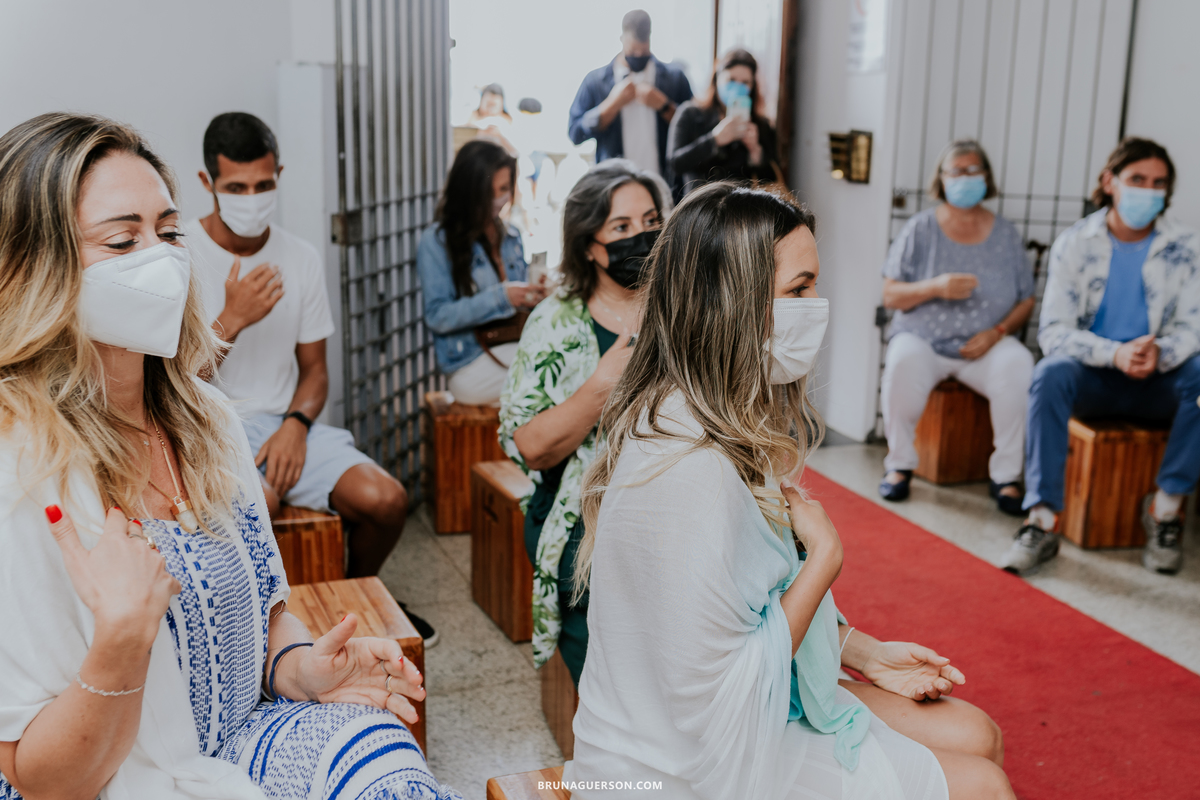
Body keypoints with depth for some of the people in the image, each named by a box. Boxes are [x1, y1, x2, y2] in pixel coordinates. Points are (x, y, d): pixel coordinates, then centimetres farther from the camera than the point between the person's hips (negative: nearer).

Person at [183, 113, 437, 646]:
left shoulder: (301, 258, 7)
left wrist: (295, 424, -9)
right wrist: (233, 319, -23)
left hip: (283, 426, 4)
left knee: (384, 499, -17)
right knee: (255, 502, -36)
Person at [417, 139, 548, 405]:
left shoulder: (511, 237, 18)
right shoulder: (436, 241, 0)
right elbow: (437, 316, -8)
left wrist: (534, 296, -3)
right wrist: (500, 297, -18)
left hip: (513, 348, 6)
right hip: (471, 365, -6)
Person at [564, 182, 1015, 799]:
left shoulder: (732, 429, 2)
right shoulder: (689, 470, -31)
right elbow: (715, 693, -27)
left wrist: (863, 651, 7)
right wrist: (824, 553, -19)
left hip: (754, 716, 9)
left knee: (976, 735, 13)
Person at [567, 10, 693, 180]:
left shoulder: (674, 78, 8)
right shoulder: (595, 81, 5)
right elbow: (576, 134, 0)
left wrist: (664, 106, -7)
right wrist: (613, 103, -7)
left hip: (664, 184, 1)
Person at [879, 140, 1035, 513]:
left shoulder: (1005, 234, 8)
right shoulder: (921, 228, 3)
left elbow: (1026, 301, 8)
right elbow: (890, 295, -2)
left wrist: (996, 332, -11)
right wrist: (935, 288, -19)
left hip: (986, 345, 1)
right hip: (923, 339, -1)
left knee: (1019, 365, -30)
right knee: (903, 361, -35)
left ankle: (1006, 475, -15)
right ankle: (900, 465, -14)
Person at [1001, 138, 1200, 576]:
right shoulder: (1074, 243, -4)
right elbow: (1053, 331, -11)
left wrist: (1160, 352, -31)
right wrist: (1115, 353, -30)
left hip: (1157, 384, 1)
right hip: (1093, 379, -1)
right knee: (1051, 373, -33)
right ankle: (1043, 520, -34)